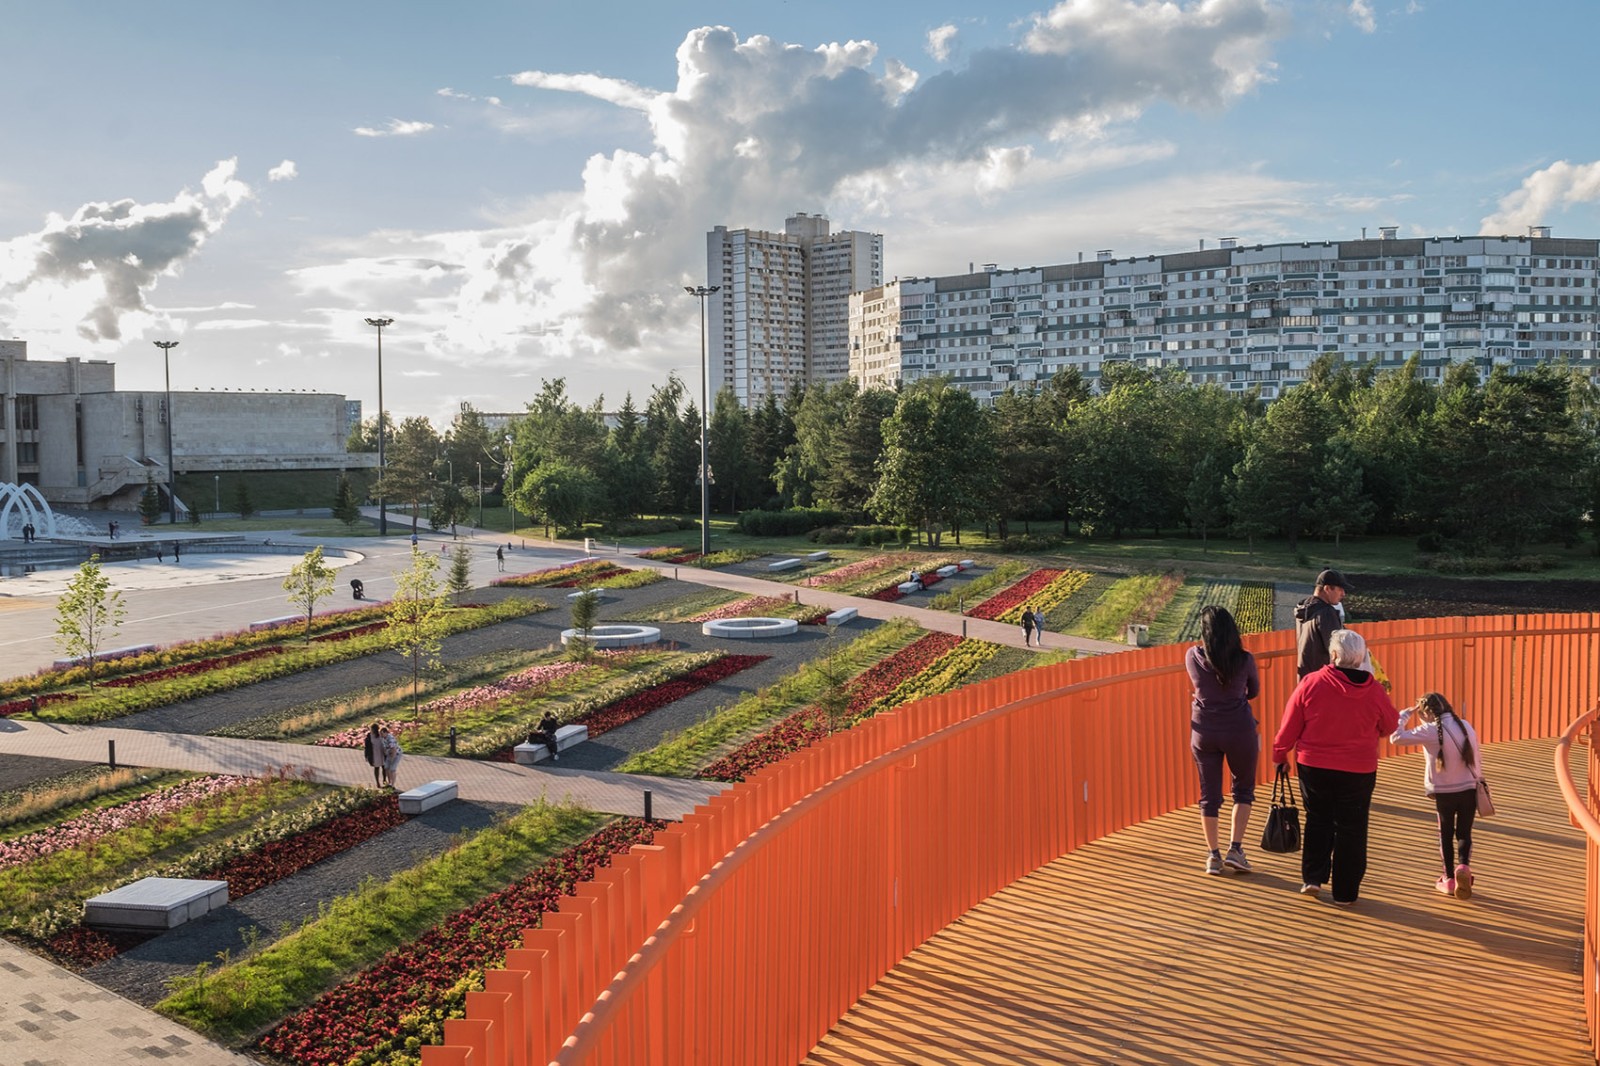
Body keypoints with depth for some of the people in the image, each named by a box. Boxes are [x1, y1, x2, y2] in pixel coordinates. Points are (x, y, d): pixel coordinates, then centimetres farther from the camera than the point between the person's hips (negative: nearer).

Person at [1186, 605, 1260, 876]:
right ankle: (1235, 848, 8)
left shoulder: (1192, 657, -7)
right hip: (1239, 731, -1)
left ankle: (1213, 855, 13)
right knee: (1243, 789, 16)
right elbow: (1254, 691, 7)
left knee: (1209, 794, 10)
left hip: (1203, 730, 1)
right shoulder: (1244, 660, -10)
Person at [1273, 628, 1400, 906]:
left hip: (1314, 767, 0)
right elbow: (1390, 726, 6)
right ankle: (1345, 892, 17)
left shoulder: (1310, 683, -13)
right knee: (1350, 829, 11)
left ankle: (1312, 877, 14)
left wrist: (1280, 755, 10)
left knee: (1317, 821, 19)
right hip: (1358, 771, 0)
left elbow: (1290, 726, -5)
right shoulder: (1374, 691, -10)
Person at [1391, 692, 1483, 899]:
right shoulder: (1466, 726, 2)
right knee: (1464, 833, 11)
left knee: (1446, 835, 13)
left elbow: (1396, 737, -15)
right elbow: (1477, 757, 9)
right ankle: (1464, 866, -14)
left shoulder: (1430, 731, -13)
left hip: (1444, 792, -3)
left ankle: (1449, 879, 16)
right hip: (1469, 790, 3)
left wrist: (1405, 714, -2)